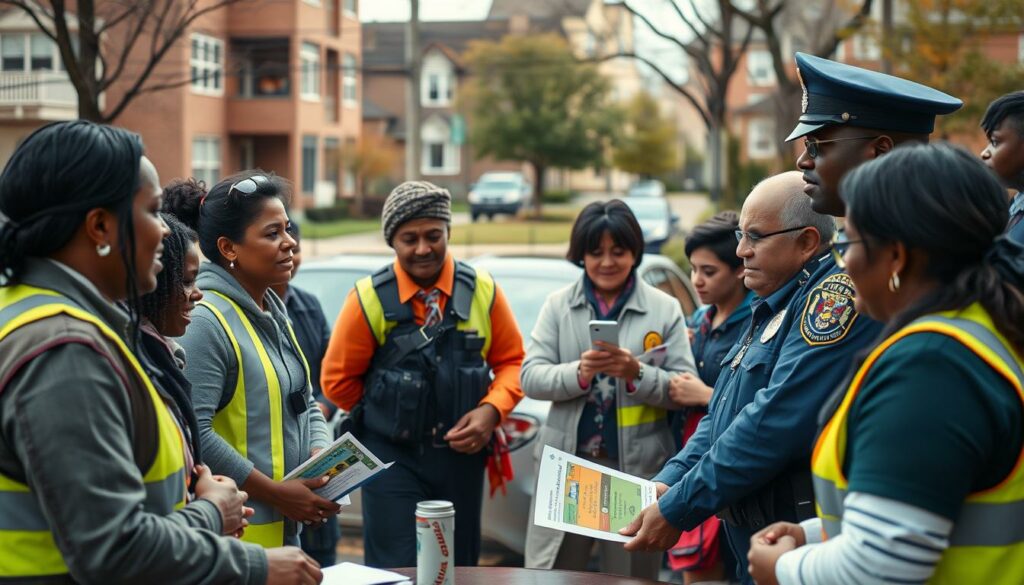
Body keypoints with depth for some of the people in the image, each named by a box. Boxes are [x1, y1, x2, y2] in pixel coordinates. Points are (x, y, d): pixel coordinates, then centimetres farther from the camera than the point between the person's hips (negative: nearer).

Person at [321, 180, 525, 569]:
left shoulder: (483, 292, -3)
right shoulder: (369, 299, -10)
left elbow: (511, 361, 7)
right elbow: (338, 380, 1)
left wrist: (491, 410, -10)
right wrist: (394, 416, 6)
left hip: (462, 454, 3)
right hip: (392, 458, -3)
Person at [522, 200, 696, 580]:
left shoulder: (665, 309, 2)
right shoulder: (558, 305, 7)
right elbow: (530, 377, -1)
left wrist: (637, 373, -18)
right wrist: (578, 372, -19)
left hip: (637, 469, -1)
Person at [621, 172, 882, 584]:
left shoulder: (835, 298, -17)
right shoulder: (773, 306, 15)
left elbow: (776, 423, -25)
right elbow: (723, 415, 19)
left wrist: (676, 509, -20)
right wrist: (668, 482, 3)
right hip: (754, 550, 9)